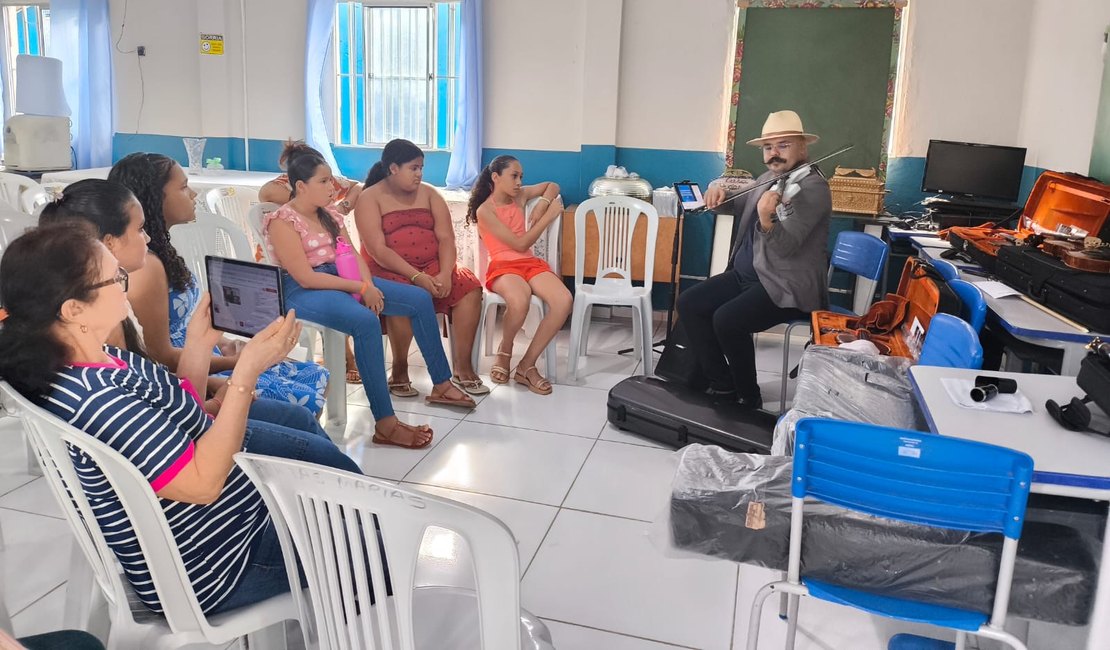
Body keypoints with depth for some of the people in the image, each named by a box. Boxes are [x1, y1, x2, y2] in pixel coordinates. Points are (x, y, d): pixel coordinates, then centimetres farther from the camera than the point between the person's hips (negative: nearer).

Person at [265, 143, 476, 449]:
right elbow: (305, 277, -19)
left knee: (419, 299, -1)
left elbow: (353, 256, 9)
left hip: (342, 279, 9)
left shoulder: (330, 216, 14)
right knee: (366, 321, -38)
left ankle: (441, 385, 8)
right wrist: (360, 288, -19)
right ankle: (385, 424, -37)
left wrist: (369, 285, -13)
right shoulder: (282, 221, -10)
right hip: (302, 291, -8)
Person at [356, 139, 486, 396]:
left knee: (470, 287, -22)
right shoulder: (370, 198, -3)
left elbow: (446, 238, 0)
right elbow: (377, 251, -15)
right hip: (388, 271, -4)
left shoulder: (429, 194, 10)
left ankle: (462, 368, -16)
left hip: (432, 268, 5)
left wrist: (445, 274, -19)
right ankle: (399, 371, -17)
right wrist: (417, 276, -25)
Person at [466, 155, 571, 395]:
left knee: (564, 300, -26)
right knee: (519, 301, -42)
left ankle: (527, 365, -15)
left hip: (531, 263, 6)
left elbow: (553, 186, 31)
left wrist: (543, 204, 9)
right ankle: (504, 351, -8)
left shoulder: (520, 196, 15)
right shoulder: (485, 210, -5)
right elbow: (520, 244, -9)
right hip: (503, 266, -6)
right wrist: (549, 216, -6)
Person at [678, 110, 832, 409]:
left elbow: (785, 247, -23)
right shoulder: (767, 179, 12)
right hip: (747, 275, 9)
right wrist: (719, 193, 3)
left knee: (727, 319, -29)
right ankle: (722, 386, 1)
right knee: (688, 303, -4)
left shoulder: (813, 187, -14)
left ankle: (748, 398, -7)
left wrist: (766, 218, -43)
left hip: (787, 286, -9)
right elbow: (737, 204, 27)